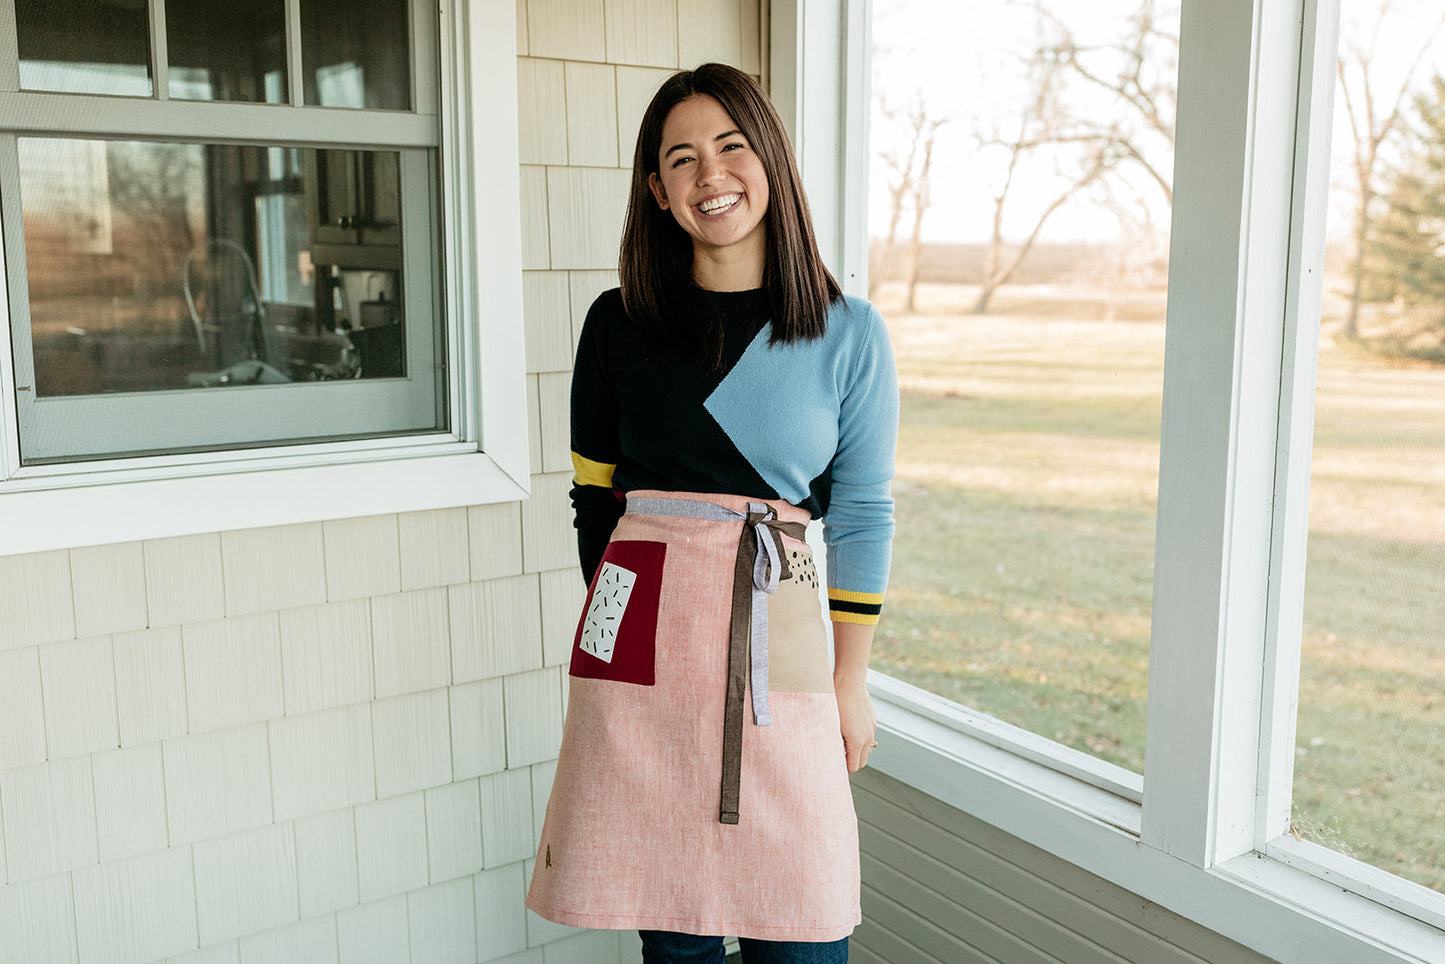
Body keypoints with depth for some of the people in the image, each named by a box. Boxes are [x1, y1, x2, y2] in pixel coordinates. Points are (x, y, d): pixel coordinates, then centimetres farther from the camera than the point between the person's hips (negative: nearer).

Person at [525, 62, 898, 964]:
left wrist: (852, 681, 5)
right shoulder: (618, 323, 5)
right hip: (640, 637, 1)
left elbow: (863, 515, 5)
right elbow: (594, 494, 11)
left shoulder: (849, 333, 3)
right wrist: (624, 613, 12)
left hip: (777, 640, 0)